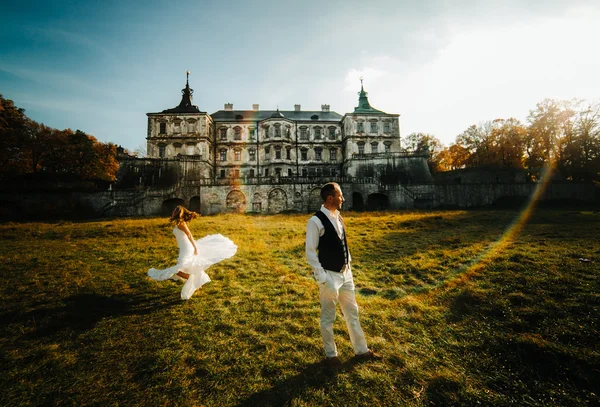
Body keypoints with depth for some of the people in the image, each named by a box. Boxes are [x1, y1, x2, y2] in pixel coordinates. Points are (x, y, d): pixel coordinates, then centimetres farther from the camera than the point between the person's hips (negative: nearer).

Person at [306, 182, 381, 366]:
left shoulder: (337, 217, 5)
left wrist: (349, 265, 13)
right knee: (328, 317, 12)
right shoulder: (316, 221, -19)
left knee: (352, 312, 20)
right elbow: (310, 253, -18)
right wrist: (322, 278, -18)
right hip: (330, 276, -7)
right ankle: (331, 354, 33)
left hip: (345, 273, 8)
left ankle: (361, 350, 39)